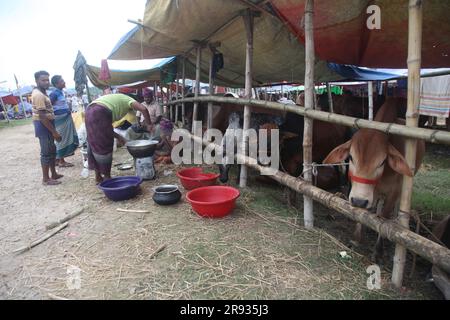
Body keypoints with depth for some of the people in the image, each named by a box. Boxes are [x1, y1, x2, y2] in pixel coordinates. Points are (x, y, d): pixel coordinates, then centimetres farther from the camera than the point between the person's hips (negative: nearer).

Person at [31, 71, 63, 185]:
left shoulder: (41, 92, 13)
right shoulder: (38, 95, -19)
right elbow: (42, 116, -24)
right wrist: (54, 132, -22)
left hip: (46, 125, 10)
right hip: (43, 126, -10)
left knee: (52, 150, 17)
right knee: (46, 152, -3)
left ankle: (54, 174, 28)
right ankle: (46, 179, 6)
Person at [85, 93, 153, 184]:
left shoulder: (116, 99, 35)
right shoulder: (128, 100, 16)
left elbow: (106, 128, 30)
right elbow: (143, 109, -7)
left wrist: (118, 137, 28)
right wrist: (148, 124, 5)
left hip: (89, 112, 9)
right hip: (100, 113, -8)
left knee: (95, 145, 15)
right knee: (105, 147, 1)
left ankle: (98, 176, 23)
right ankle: (106, 177, 9)